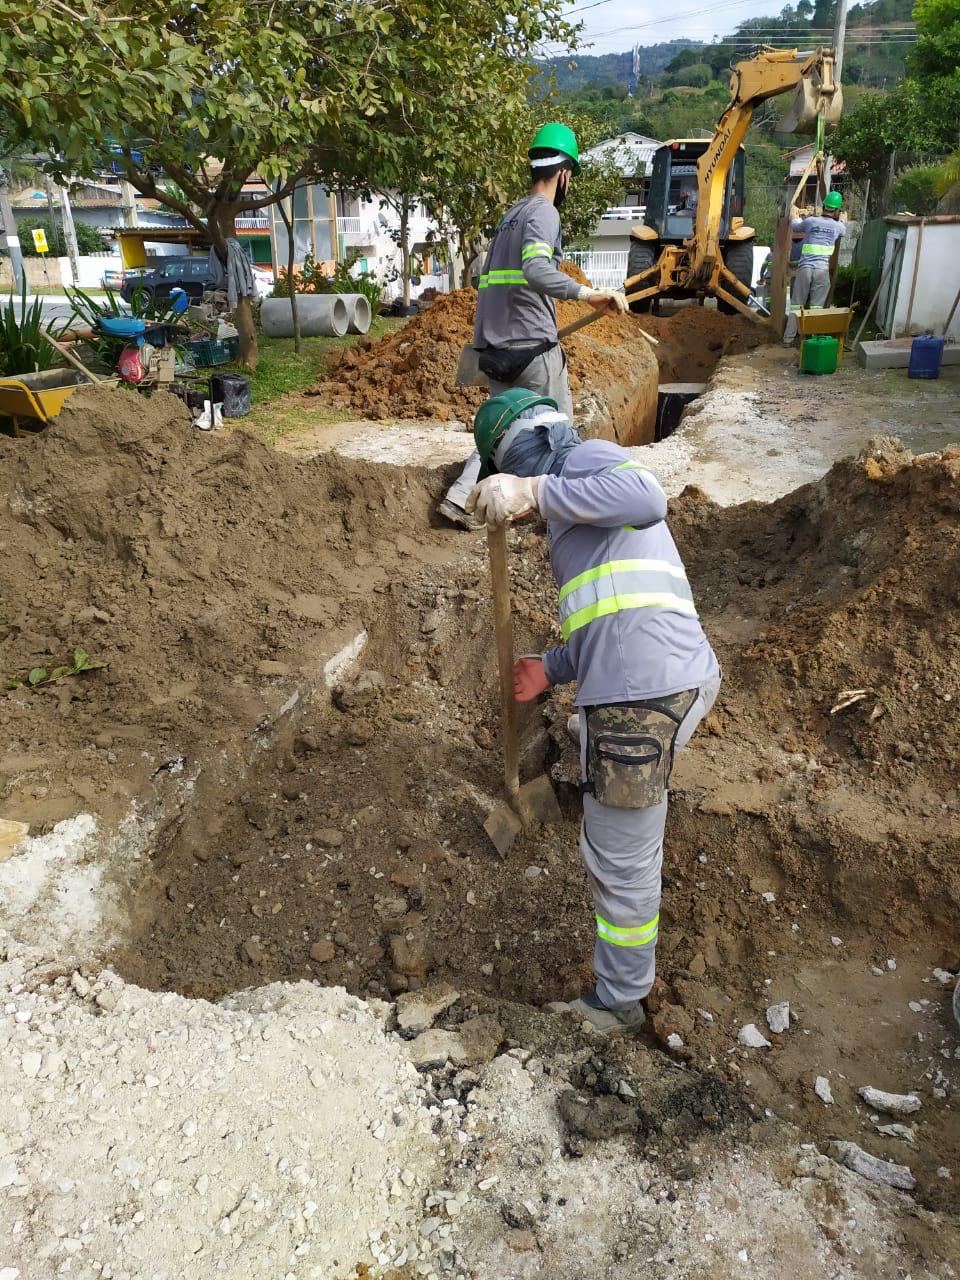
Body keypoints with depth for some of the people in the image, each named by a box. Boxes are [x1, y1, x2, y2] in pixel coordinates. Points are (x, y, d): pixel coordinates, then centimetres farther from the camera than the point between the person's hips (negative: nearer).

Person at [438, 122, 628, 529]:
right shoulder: (543, 212, -7)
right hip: (532, 346, -8)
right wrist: (589, 293, -29)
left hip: (493, 347, 8)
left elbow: (488, 276, 25)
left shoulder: (509, 216, 19)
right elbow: (536, 270, -27)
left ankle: (460, 498, 6)